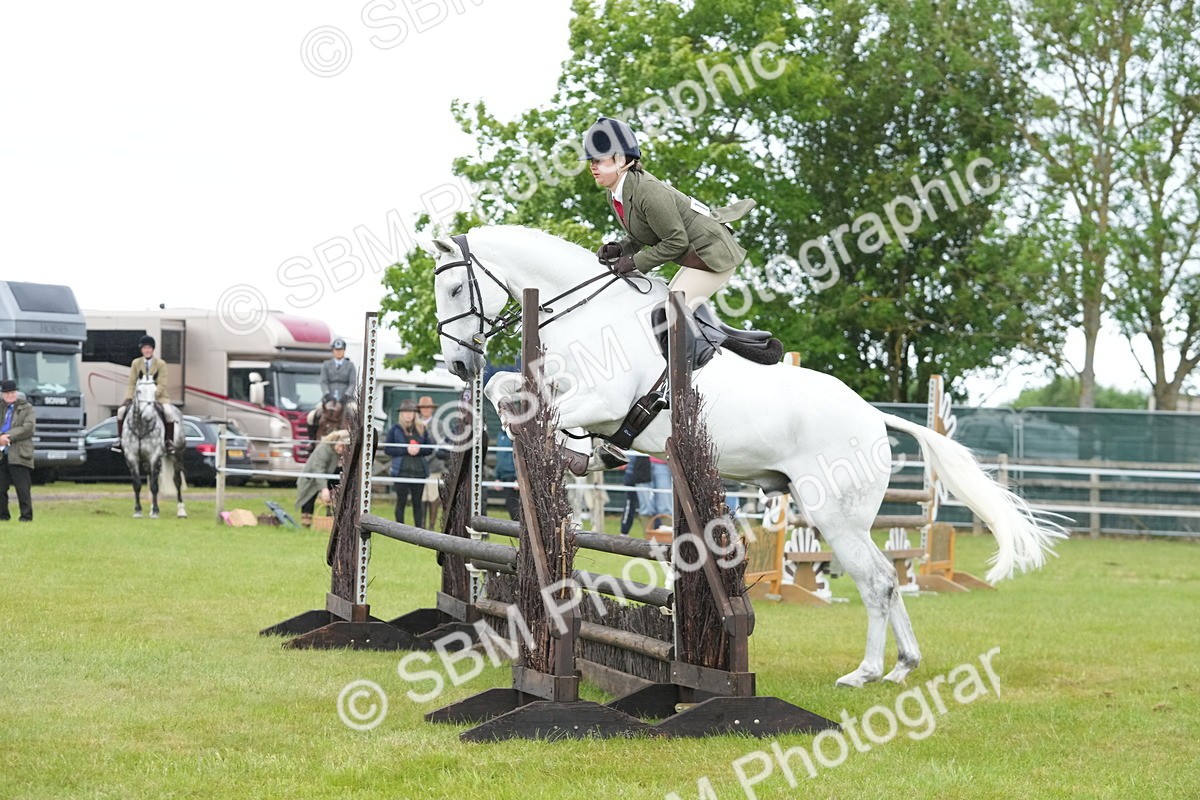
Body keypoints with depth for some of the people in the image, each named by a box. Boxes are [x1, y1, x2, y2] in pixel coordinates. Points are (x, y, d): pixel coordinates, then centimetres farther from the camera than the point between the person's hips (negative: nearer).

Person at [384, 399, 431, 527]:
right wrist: (406, 450, -13)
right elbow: (387, 449, -2)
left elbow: (430, 448, 10)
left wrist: (419, 450, -11)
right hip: (401, 471, -2)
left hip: (419, 470, 2)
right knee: (401, 501, 1)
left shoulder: (421, 429, 10)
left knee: (417, 502, 5)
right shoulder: (395, 429, 3)